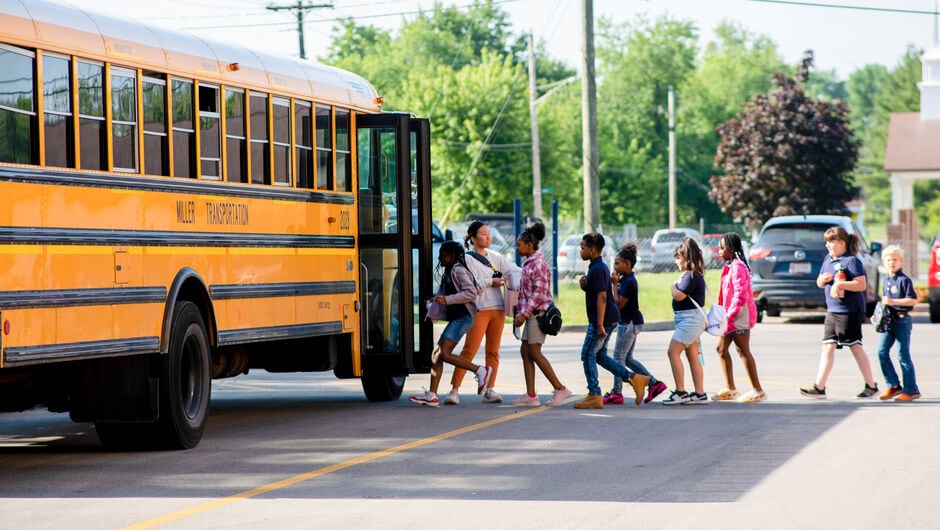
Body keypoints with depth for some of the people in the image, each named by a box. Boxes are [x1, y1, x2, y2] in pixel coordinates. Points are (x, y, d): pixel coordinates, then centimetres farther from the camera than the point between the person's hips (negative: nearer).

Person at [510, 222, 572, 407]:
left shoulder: (538, 265, -14)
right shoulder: (528, 264, 15)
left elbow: (539, 293, -20)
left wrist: (524, 313, -19)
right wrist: (519, 313, 15)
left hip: (538, 313, -10)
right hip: (531, 314, 10)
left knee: (534, 353, -9)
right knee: (525, 352, 7)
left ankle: (560, 389, -4)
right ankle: (530, 395, 7)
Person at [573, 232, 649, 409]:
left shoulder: (597, 269, -16)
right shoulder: (600, 267, 16)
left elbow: (602, 297, -23)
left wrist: (600, 325, -26)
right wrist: (585, 286, 5)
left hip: (603, 319, -10)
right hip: (608, 319, 10)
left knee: (588, 355, -5)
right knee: (599, 355, 15)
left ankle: (594, 396, -3)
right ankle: (634, 378, 14)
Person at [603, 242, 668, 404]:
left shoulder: (629, 282, -18)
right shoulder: (625, 279, 12)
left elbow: (619, 304, -19)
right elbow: (617, 302, 16)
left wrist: (614, 284, -14)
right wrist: (616, 283, 6)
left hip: (629, 323, -10)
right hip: (630, 322, 10)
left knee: (619, 357, -3)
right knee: (628, 358, 14)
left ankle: (617, 393, 2)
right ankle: (654, 383, 14)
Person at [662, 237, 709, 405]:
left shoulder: (691, 276, -17)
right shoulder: (694, 275, 15)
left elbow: (678, 296, -20)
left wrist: (674, 286, -4)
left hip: (690, 318, -11)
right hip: (689, 319, 11)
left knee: (673, 352, -11)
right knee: (693, 356, 10)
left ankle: (680, 392, -12)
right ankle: (700, 394, 11)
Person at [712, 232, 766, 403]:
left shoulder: (738, 267, -17)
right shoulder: (730, 266, 15)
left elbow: (741, 296, -23)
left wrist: (729, 317, -22)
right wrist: (726, 317, 17)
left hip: (739, 315, -11)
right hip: (731, 315, 11)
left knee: (743, 351, -8)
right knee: (721, 348, 13)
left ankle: (757, 390, -4)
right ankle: (730, 389, 19)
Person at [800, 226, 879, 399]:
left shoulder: (852, 261, -11)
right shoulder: (828, 259, 14)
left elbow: (861, 284, -19)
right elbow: (819, 283, 21)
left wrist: (840, 284, -23)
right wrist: (823, 279, -2)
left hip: (850, 312, -8)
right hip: (832, 311, 8)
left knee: (855, 347, -2)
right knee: (828, 347, 3)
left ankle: (871, 386, 7)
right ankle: (819, 387, 0)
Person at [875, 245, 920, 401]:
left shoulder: (904, 280, -10)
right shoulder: (886, 279, 14)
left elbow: (913, 300, -16)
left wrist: (893, 302, -22)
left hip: (902, 320, -7)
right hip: (888, 320, 7)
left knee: (903, 355, -5)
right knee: (882, 351, 0)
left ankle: (911, 390, 3)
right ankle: (893, 386, 10)